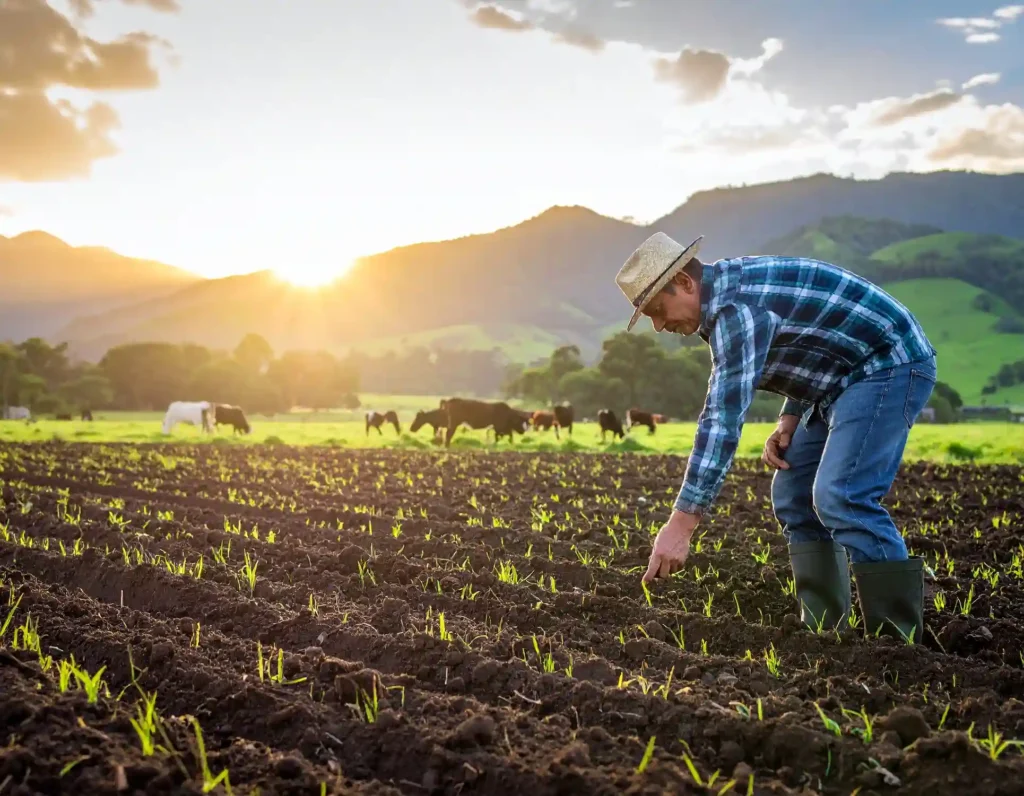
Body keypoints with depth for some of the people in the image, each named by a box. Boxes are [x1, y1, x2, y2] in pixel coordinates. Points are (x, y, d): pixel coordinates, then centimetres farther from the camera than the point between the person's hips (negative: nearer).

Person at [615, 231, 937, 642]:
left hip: (891, 364, -11)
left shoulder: (736, 305, -24)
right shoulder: (729, 289, 8)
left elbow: (724, 415, -33)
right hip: (847, 377, 11)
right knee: (793, 495, 6)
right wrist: (790, 418, 3)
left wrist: (681, 522, -36)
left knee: (841, 497, -22)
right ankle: (821, 632, 8)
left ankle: (899, 641, -17)